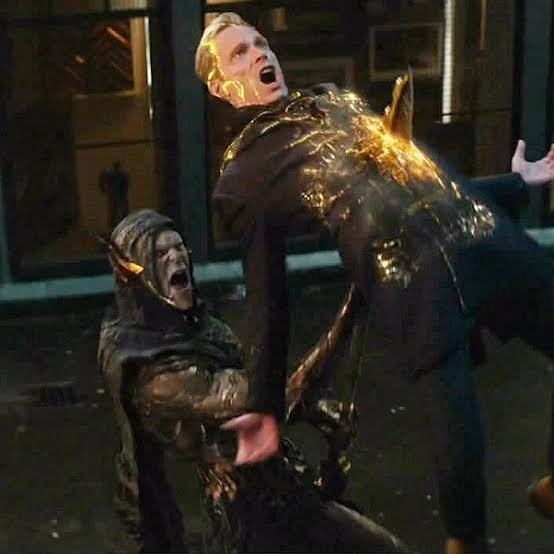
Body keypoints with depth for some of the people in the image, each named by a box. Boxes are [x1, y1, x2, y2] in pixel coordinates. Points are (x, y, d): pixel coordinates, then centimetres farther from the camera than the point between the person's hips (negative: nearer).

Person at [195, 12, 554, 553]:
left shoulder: (336, 100, 24)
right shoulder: (245, 176, 6)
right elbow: (267, 298, 8)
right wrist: (265, 407, 6)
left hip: (489, 239, 6)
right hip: (413, 286, -6)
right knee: (459, 441, -10)